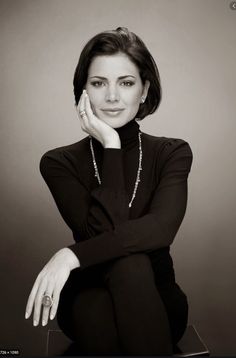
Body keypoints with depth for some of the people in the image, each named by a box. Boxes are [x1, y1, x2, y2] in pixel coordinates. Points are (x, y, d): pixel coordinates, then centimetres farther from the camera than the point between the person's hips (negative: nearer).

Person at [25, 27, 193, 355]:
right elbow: (103, 232, -20)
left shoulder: (172, 153, -4)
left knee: (129, 266, -34)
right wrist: (110, 146, -20)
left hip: (156, 303, 1)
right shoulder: (59, 162, -6)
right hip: (90, 303, 0)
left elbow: (161, 229, -23)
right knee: (98, 301, -36)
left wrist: (73, 254, -31)